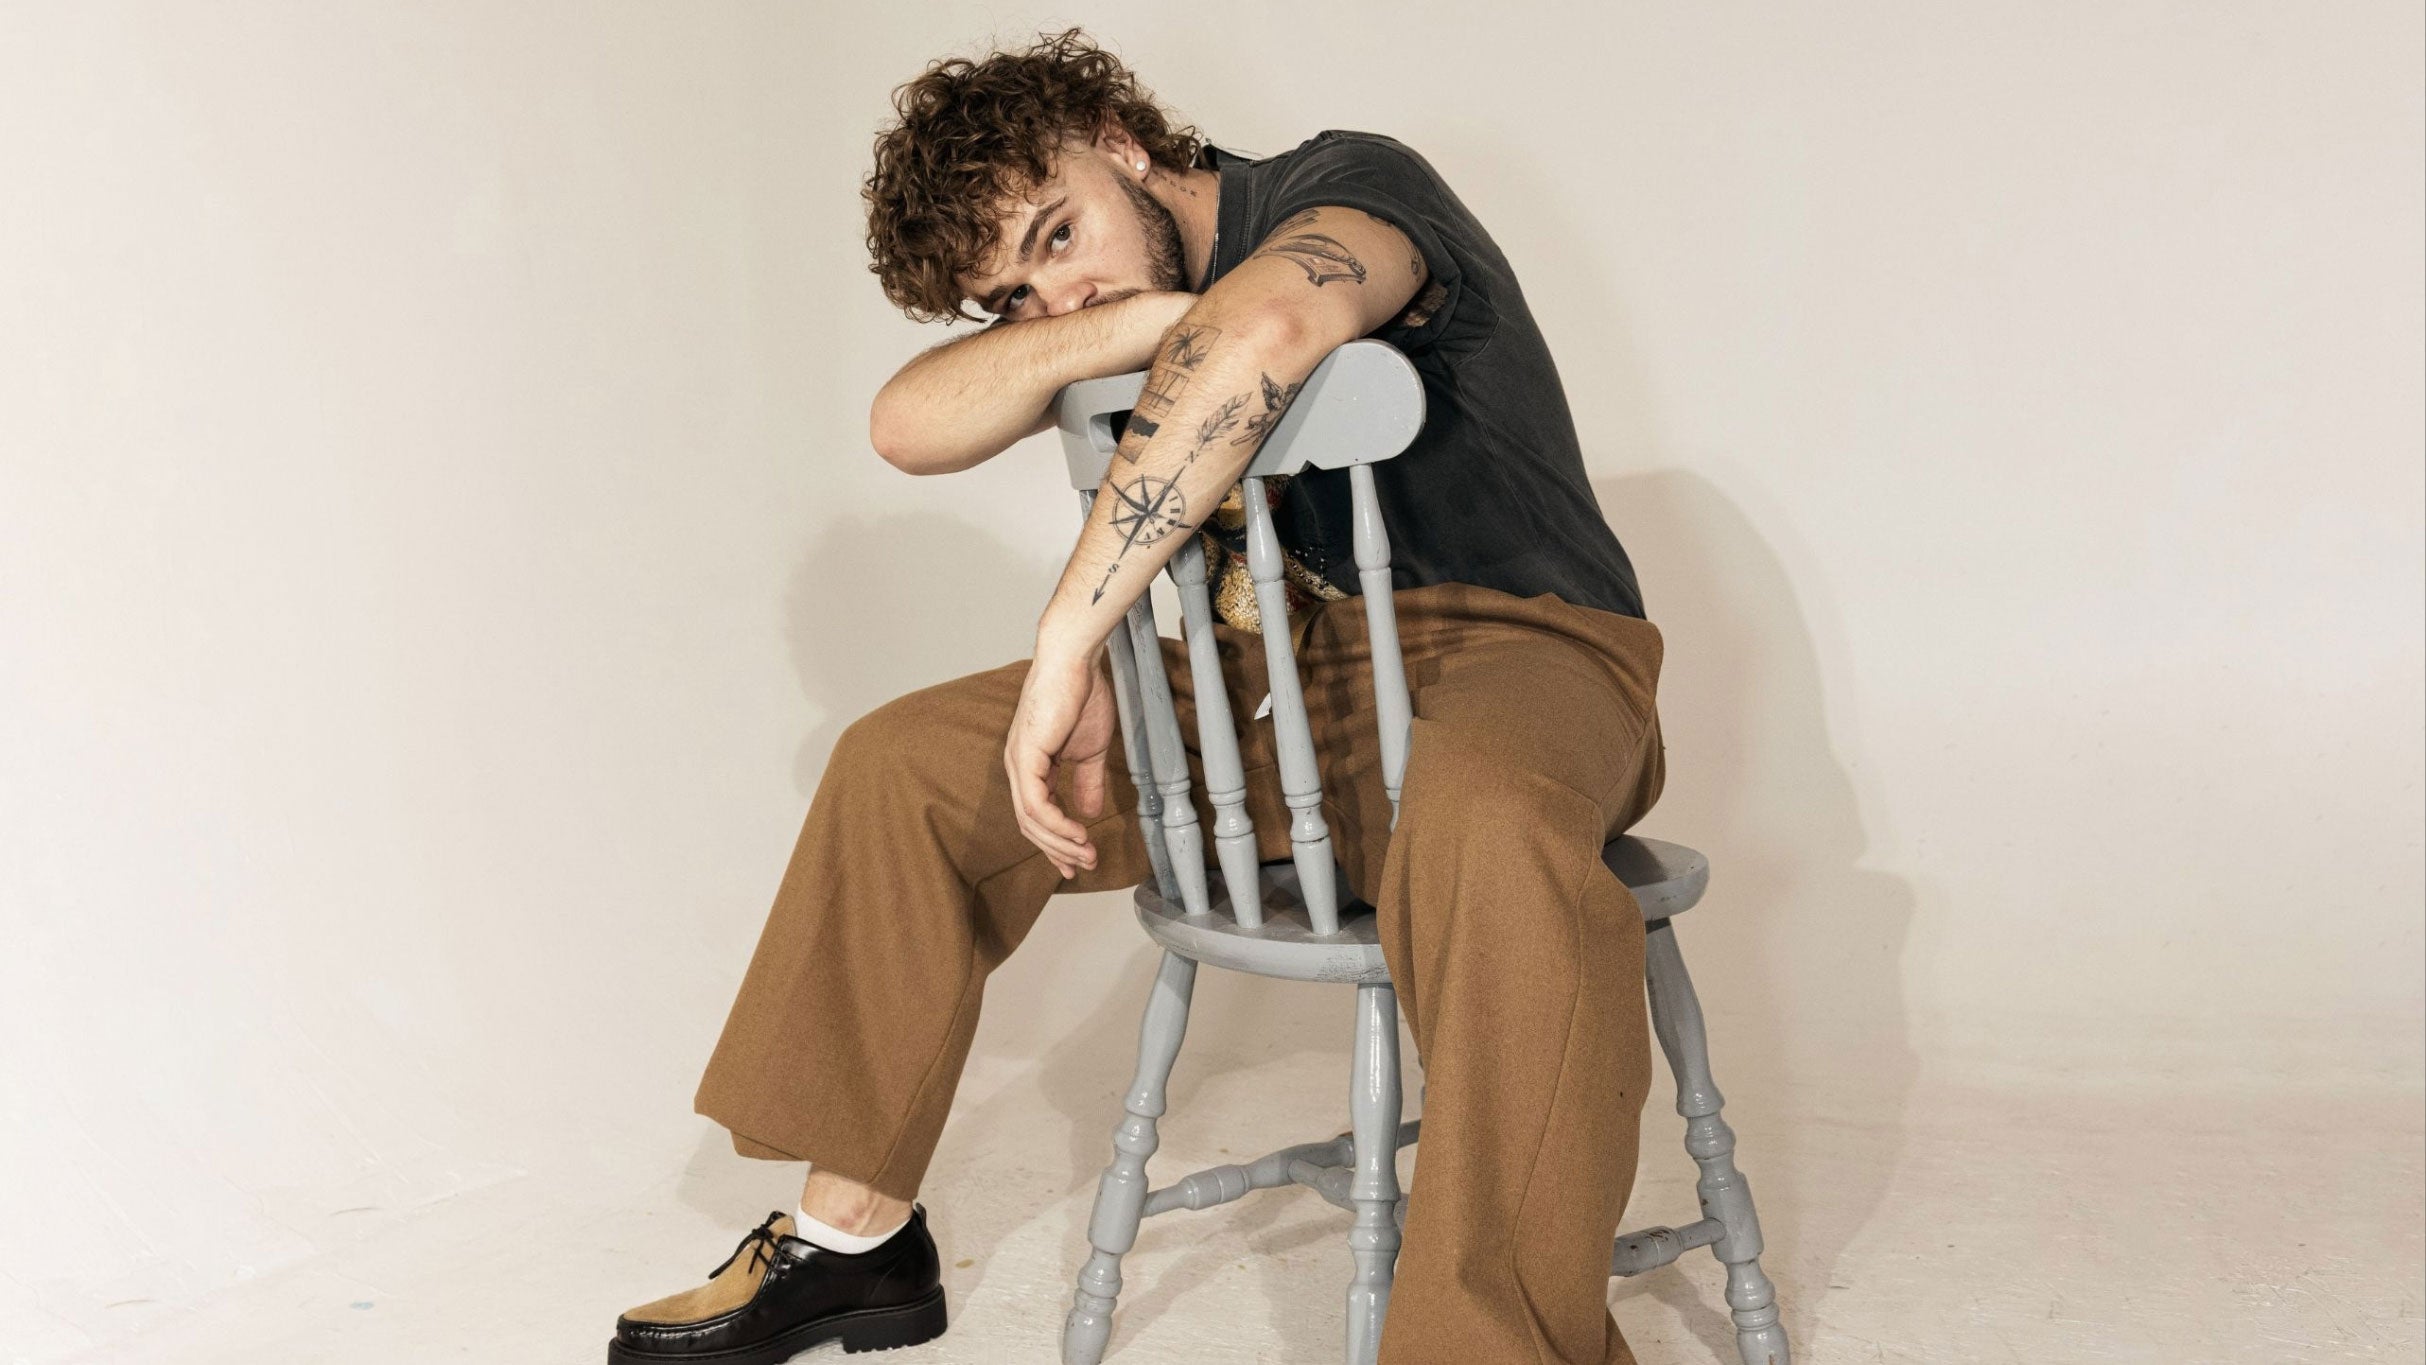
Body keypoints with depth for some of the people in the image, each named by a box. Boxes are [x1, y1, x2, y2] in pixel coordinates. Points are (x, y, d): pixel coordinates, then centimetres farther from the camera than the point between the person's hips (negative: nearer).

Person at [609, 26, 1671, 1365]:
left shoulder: (1351, 187, -13)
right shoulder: (1092, 309, 10)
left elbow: (1257, 328, -37)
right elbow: (909, 426, -7)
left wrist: (1067, 641, -39)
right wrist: (1134, 324, -22)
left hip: (1514, 649, -7)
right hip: (1285, 667, 7)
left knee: (1486, 832, -43)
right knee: (903, 766, 0)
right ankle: (853, 1239, 9)